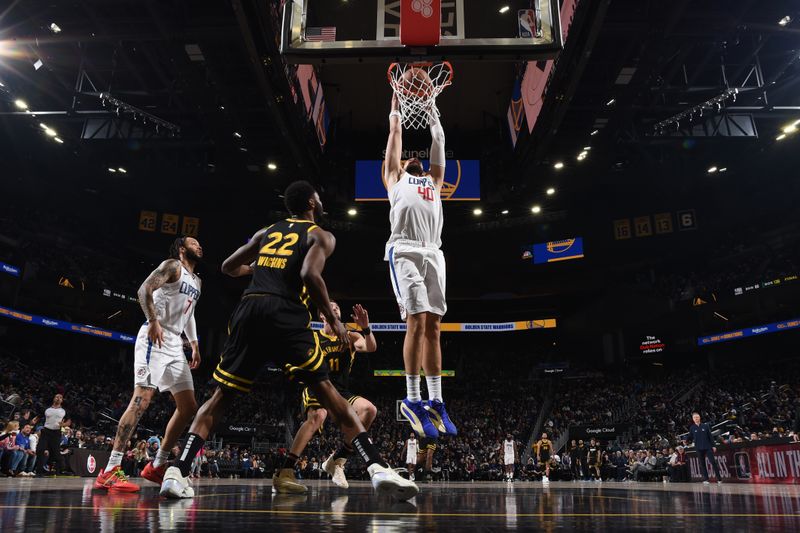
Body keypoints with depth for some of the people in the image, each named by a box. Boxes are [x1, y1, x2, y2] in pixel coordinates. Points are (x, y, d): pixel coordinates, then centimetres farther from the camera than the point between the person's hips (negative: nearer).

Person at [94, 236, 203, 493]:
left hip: (175, 344, 9)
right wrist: (153, 321, -27)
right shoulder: (172, 266, -2)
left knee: (189, 407, 6)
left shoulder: (196, 282, 24)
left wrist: (194, 344, 24)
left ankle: (157, 466, 13)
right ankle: (110, 471, -18)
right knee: (142, 398, -19)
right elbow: (144, 289, -16)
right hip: (155, 338, -9)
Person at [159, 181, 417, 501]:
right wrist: (332, 318, 1)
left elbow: (229, 267, 32)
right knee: (327, 393, -2)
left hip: (248, 310, 4)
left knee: (222, 395, 14)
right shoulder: (320, 236, 11)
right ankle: (377, 468, -12)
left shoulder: (267, 232, 26)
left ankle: (178, 471, 3)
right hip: (286, 314, -4)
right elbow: (310, 274, -9)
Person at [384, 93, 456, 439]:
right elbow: (395, 132, 32)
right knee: (416, 322, -14)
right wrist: (396, 106, 44)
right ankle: (412, 400, -8)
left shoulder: (434, 181, 33)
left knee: (433, 327, 0)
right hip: (404, 251, -4)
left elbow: (439, 140, 38)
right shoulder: (395, 178, 24)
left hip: (433, 253, 4)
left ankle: (435, 402, 3)